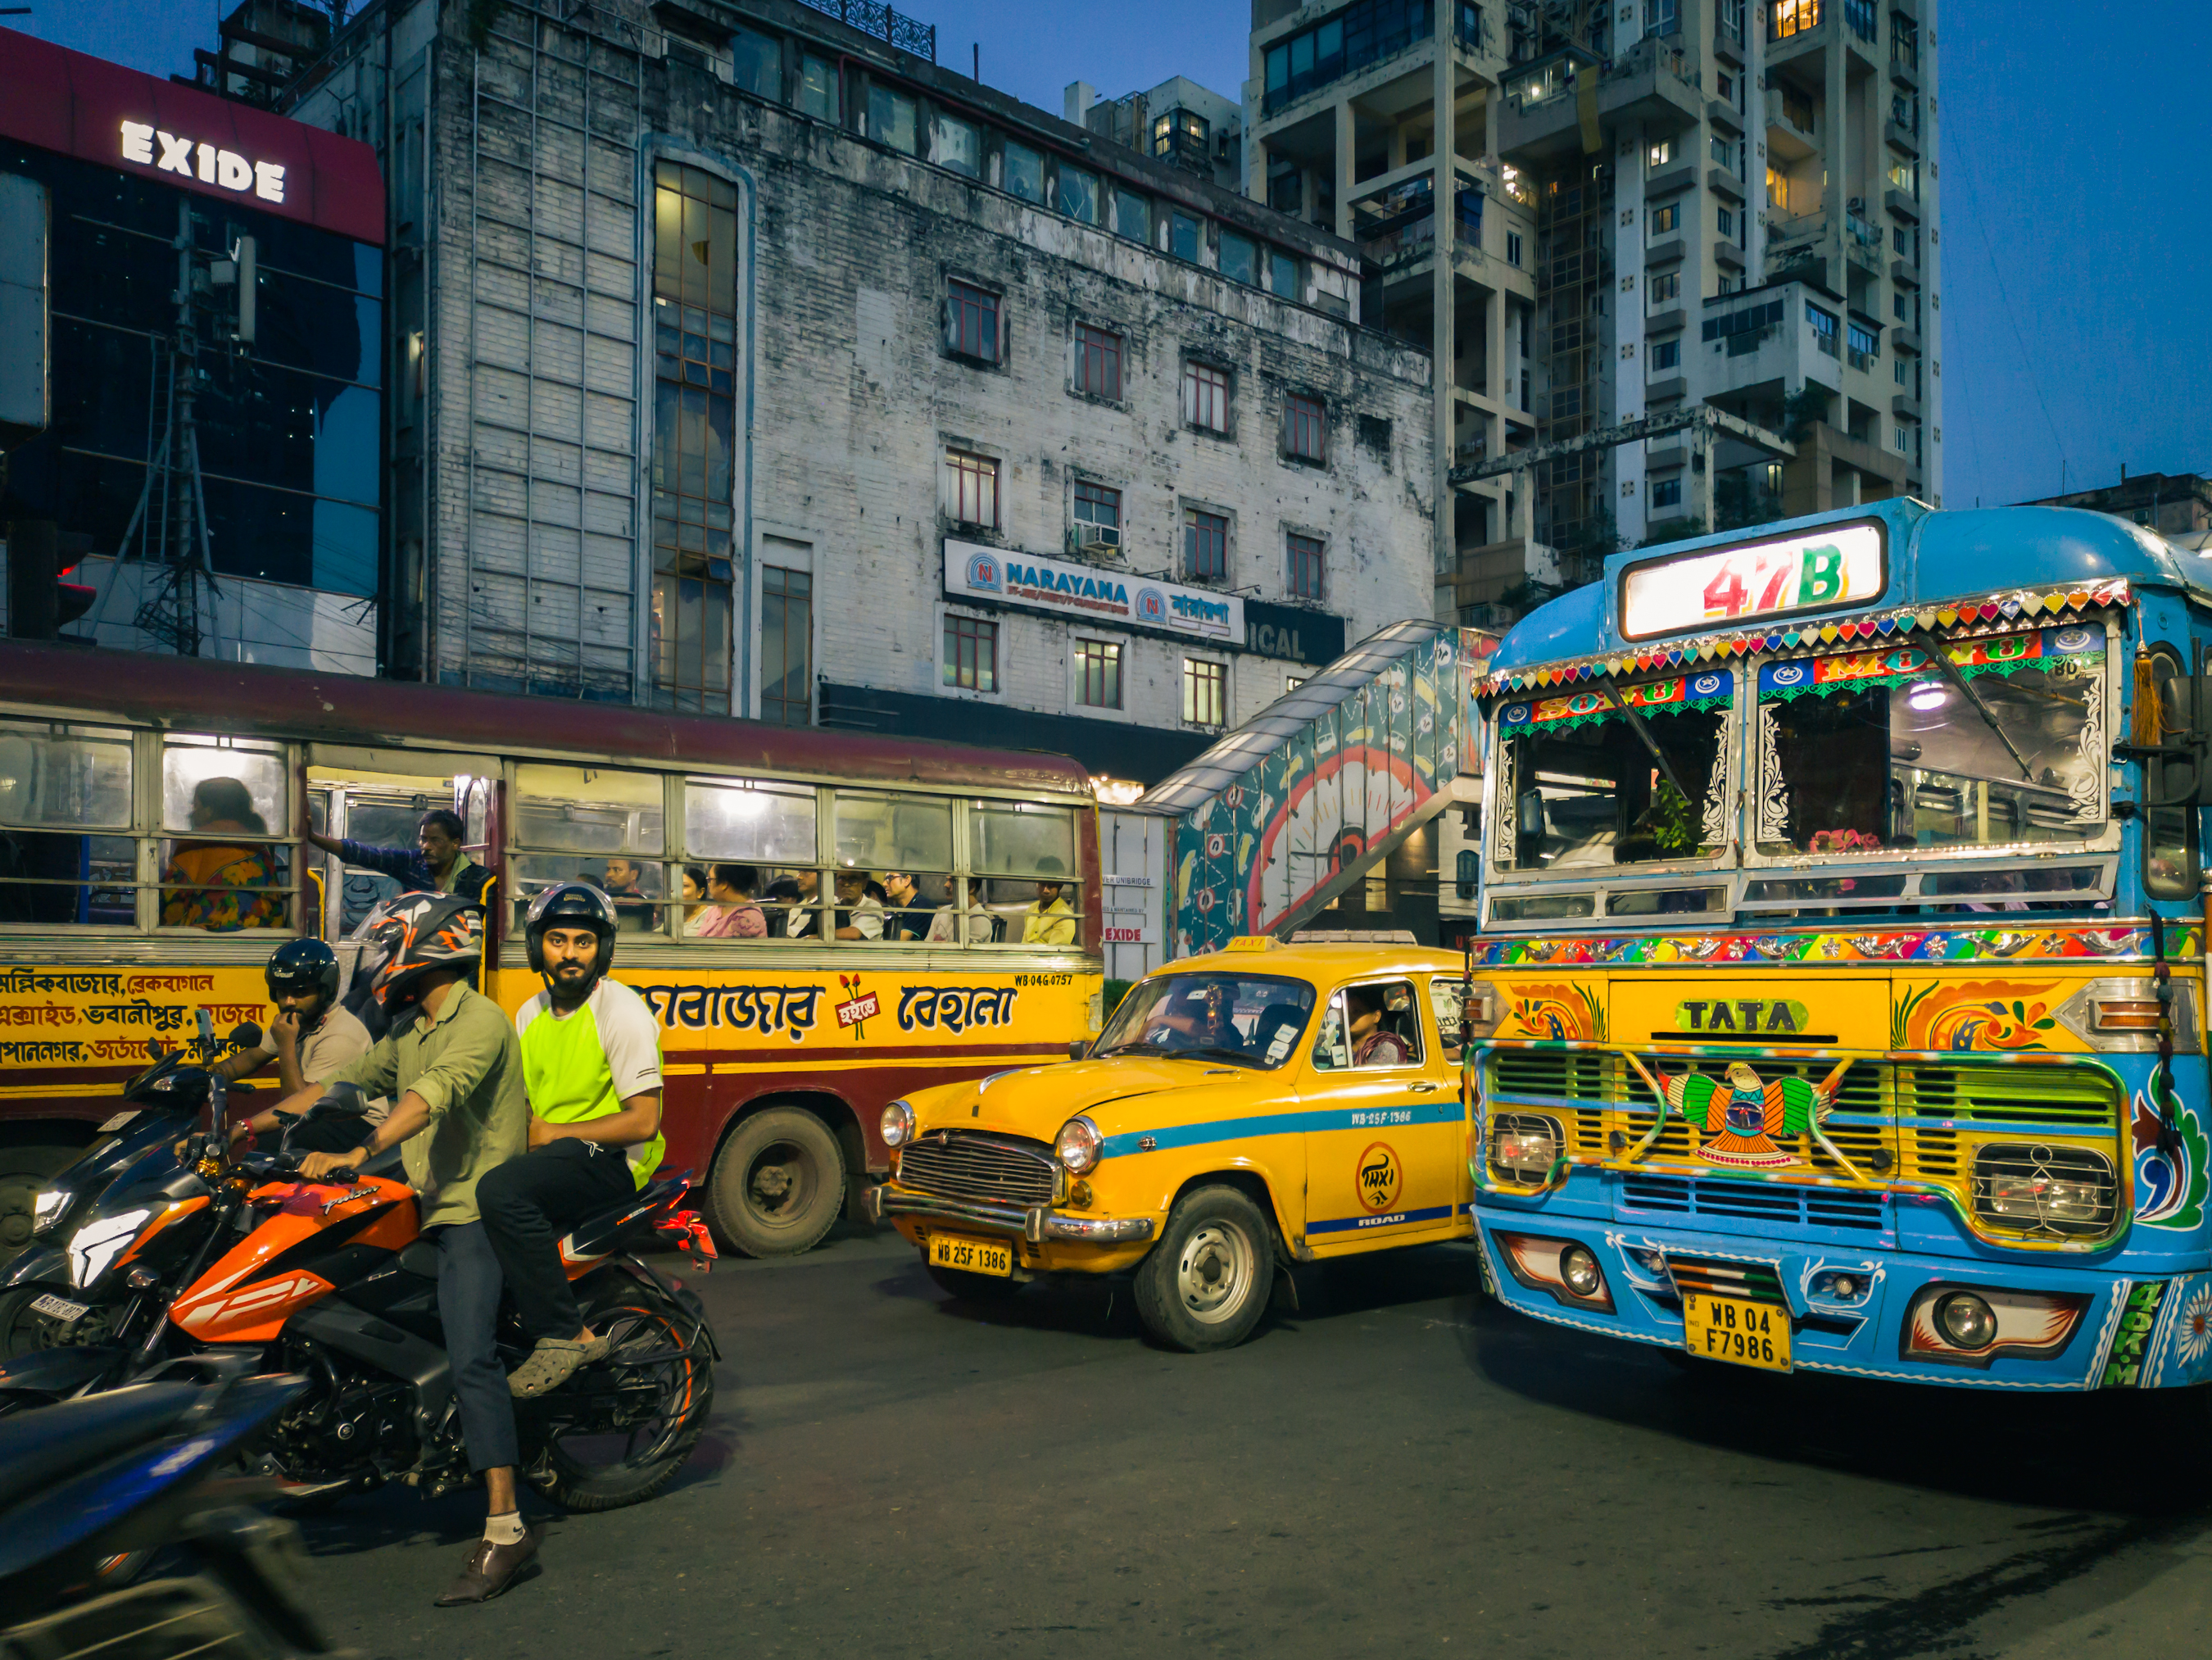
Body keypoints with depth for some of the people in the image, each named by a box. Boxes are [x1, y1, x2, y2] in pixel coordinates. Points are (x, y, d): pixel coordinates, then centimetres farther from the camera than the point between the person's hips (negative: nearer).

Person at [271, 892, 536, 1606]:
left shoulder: (479, 1021, -12)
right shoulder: (409, 1031, 20)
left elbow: (435, 1094, -28)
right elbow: (350, 1080, 26)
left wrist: (356, 1153, -40)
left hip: (473, 1212, -10)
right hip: (426, 1206, 10)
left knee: (470, 1358, -19)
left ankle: (504, 1527, -20)